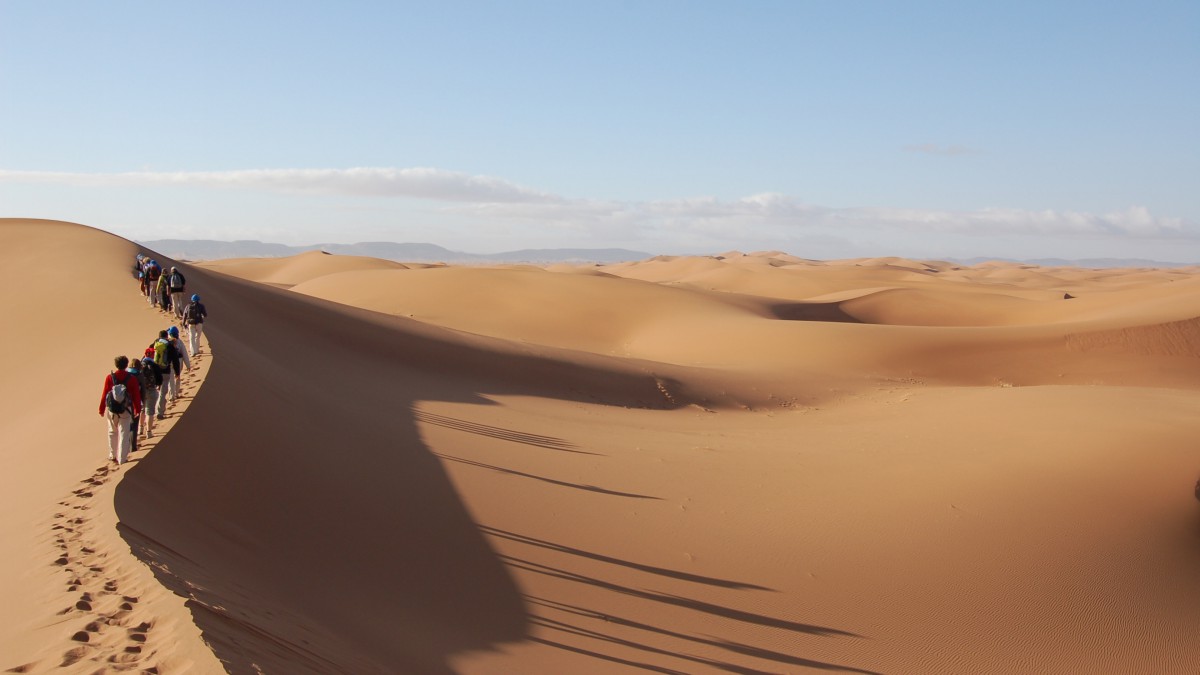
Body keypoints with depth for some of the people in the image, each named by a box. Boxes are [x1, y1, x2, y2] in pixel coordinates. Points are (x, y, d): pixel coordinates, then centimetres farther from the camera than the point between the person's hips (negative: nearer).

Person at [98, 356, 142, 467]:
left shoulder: (110, 377, -8)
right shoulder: (132, 379, -9)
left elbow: (105, 394, -4)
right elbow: (136, 395, -3)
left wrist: (102, 409, 6)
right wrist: (137, 409, 11)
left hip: (111, 409, 1)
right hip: (126, 410, -1)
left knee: (112, 433, 18)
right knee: (124, 434, 5)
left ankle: (113, 455, 27)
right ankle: (121, 458, 6)